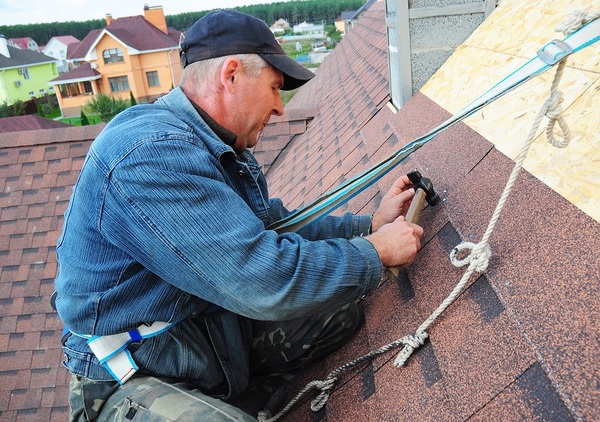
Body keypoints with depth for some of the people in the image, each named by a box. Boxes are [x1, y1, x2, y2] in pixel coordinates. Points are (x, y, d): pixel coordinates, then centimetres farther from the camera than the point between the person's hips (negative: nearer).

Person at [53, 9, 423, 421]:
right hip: (133, 377, -9)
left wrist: (370, 224, 7)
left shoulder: (224, 150, 6)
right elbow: (266, 280, -31)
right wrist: (377, 252, -16)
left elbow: (276, 226, 15)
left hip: (218, 331, 9)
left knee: (342, 312, 9)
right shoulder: (152, 152, -27)